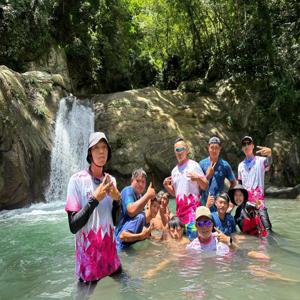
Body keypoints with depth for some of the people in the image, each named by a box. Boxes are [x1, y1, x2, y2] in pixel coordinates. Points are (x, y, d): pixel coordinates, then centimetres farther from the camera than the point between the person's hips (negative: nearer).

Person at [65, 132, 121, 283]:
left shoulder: (111, 180, 4)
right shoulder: (77, 180, -13)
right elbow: (73, 226, -15)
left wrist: (117, 199, -8)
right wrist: (95, 199, -21)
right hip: (88, 257, -5)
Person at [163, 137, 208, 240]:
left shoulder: (194, 165, -2)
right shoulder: (174, 171, 16)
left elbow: (205, 186, -4)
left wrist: (198, 178, -23)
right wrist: (166, 186, 3)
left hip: (193, 207, -6)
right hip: (179, 209, 6)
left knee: (193, 235, -14)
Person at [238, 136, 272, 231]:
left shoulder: (260, 160, -2)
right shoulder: (241, 165, 14)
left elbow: (268, 163, -27)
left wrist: (269, 154, -49)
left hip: (259, 199, -4)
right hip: (245, 201, 5)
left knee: (266, 226, -13)